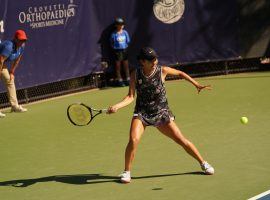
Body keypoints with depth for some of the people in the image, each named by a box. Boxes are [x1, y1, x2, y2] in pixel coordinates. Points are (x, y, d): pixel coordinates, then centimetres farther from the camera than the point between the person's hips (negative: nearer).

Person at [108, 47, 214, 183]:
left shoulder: (162, 71, -9)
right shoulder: (135, 75, -7)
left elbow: (180, 73, 8)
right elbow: (130, 97, -8)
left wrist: (196, 85, 3)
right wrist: (117, 106, -24)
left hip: (161, 113, 0)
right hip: (141, 113, 0)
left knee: (181, 140, -1)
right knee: (133, 140, -23)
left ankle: (203, 163, 20)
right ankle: (126, 172, -5)